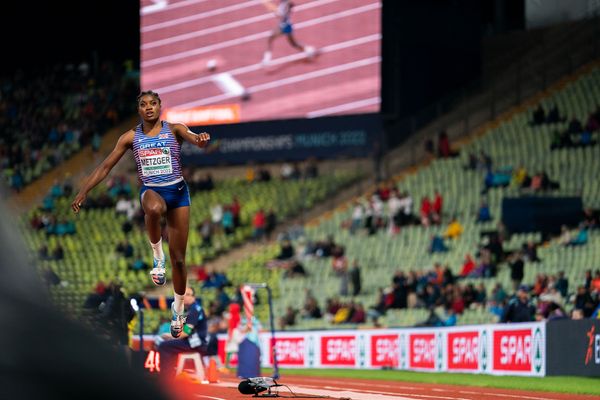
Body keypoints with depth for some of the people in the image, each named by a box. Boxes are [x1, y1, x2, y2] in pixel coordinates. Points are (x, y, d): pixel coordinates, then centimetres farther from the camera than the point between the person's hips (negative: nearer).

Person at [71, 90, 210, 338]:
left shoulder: (174, 130, -2)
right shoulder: (131, 137, 2)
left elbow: (191, 137, -24)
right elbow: (106, 166, 4)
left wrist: (200, 139, -49)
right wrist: (84, 191, -2)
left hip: (178, 191, 0)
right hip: (151, 191, 0)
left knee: (178, 257, 3)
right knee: (154, 208, -43)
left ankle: (178, 308, 23)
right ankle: (157, 255, -18)